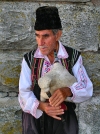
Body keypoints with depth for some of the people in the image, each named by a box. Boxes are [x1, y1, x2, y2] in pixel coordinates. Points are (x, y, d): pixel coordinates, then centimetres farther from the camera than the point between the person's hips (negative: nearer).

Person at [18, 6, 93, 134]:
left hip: (64, 118, 0)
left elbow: (86, 89, -13)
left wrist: (67, 91, -35)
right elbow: (24, 93, -10)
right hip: (35, 117, 0)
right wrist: (41, 106, -31)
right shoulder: (29, 59, -7)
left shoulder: (73, 56, -9)